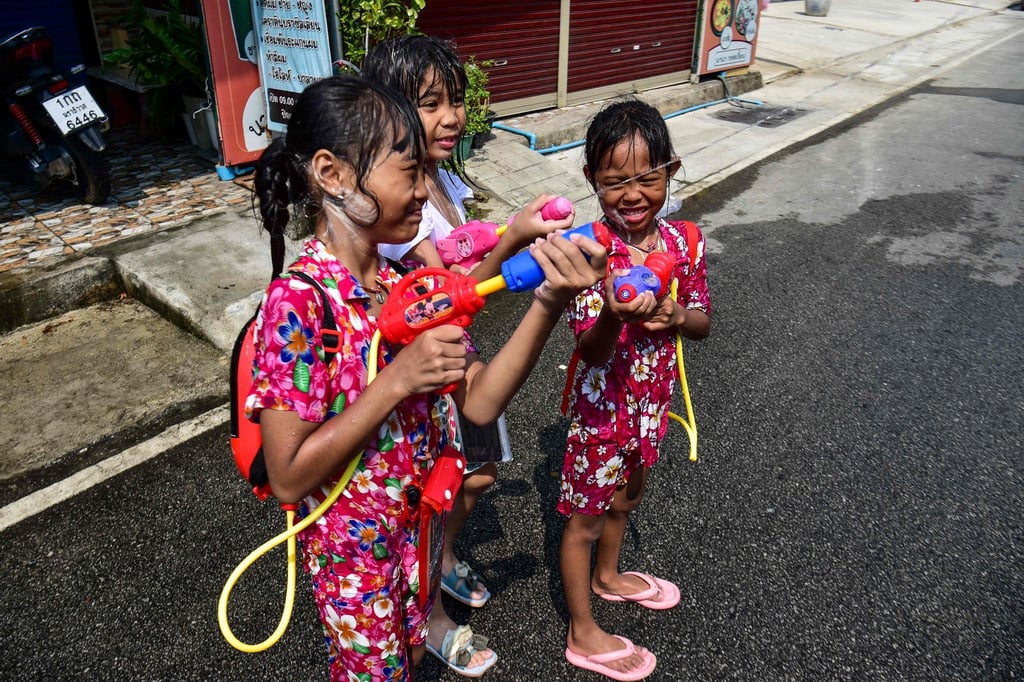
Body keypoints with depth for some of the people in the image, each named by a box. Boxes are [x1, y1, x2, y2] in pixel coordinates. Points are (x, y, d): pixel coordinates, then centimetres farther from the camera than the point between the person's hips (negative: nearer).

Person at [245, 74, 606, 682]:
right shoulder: (298, 302, -26)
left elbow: (480, 402, -11)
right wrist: (398, 381, -31)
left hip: (419, 530, 6)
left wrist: (548, 305, -24)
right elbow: (288, 476, -25)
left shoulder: (407, 285, -6)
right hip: (356, 551, -6)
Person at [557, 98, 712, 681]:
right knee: (585, 519, 13)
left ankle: (608, 575, 57)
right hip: (603, 408, -5)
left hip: (652, 404, 6)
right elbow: (590, 351, -26)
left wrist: (675, 315, -21)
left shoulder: (685, 241, -8)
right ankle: (583, 633, 34)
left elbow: (703, 323, 1)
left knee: (624, 498, 29)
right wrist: (614, 315, -47)